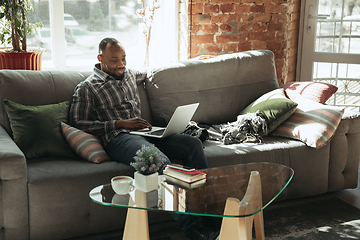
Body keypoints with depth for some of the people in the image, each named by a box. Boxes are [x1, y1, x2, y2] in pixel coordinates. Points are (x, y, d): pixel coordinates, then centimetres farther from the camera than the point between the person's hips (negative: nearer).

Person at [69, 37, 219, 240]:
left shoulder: (130, 74, 26)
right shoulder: (86, 88, 7)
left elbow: (148, 74, 49)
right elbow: (79, 124, -4)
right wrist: (121, 123, -9)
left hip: (143, 133, 7)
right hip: (117, 138, -6)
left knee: (193, 143, -19)